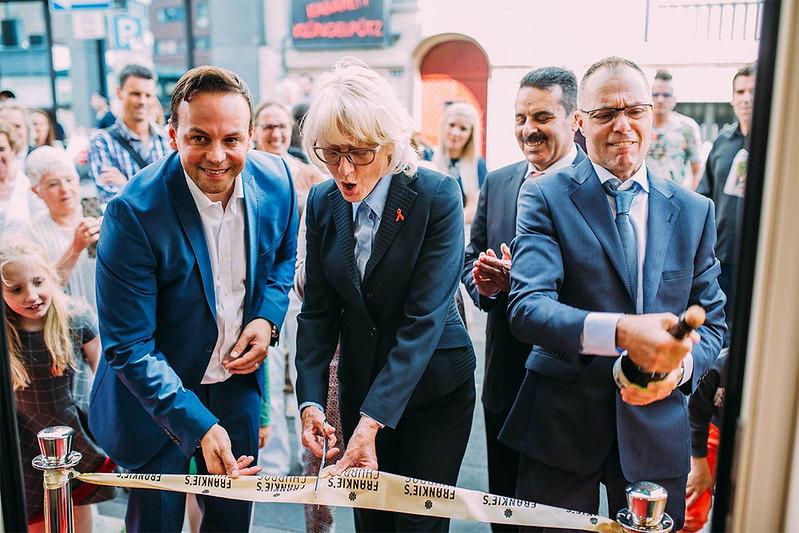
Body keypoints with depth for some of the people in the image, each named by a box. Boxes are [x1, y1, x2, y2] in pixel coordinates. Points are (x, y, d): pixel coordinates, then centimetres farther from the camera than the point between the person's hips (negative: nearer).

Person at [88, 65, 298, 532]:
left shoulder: (275, 179, -13)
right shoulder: (134, 212, -28)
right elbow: (127, 346, -23)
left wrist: (268, 317, -10)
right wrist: (198, 425, -30)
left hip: (239, 378, 4)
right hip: (157, 394, -4)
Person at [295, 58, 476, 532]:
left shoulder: (437, 196, -18)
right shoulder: (323, 202, -3)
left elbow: (424, 317, -24)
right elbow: (318, 310, 0)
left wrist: (372, 421, -29)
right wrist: (311, 399, -13)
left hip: (435, 388, -4)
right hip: (360, 384, 4)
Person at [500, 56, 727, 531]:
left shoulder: (695, 210, 6)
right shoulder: (545, 197, -6)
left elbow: (713, 320, 9)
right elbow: (526, 307, -18)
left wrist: (682, 367, -13)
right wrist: (619, 331, -34)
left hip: (658, 432, 3)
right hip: (562, 426, -2)